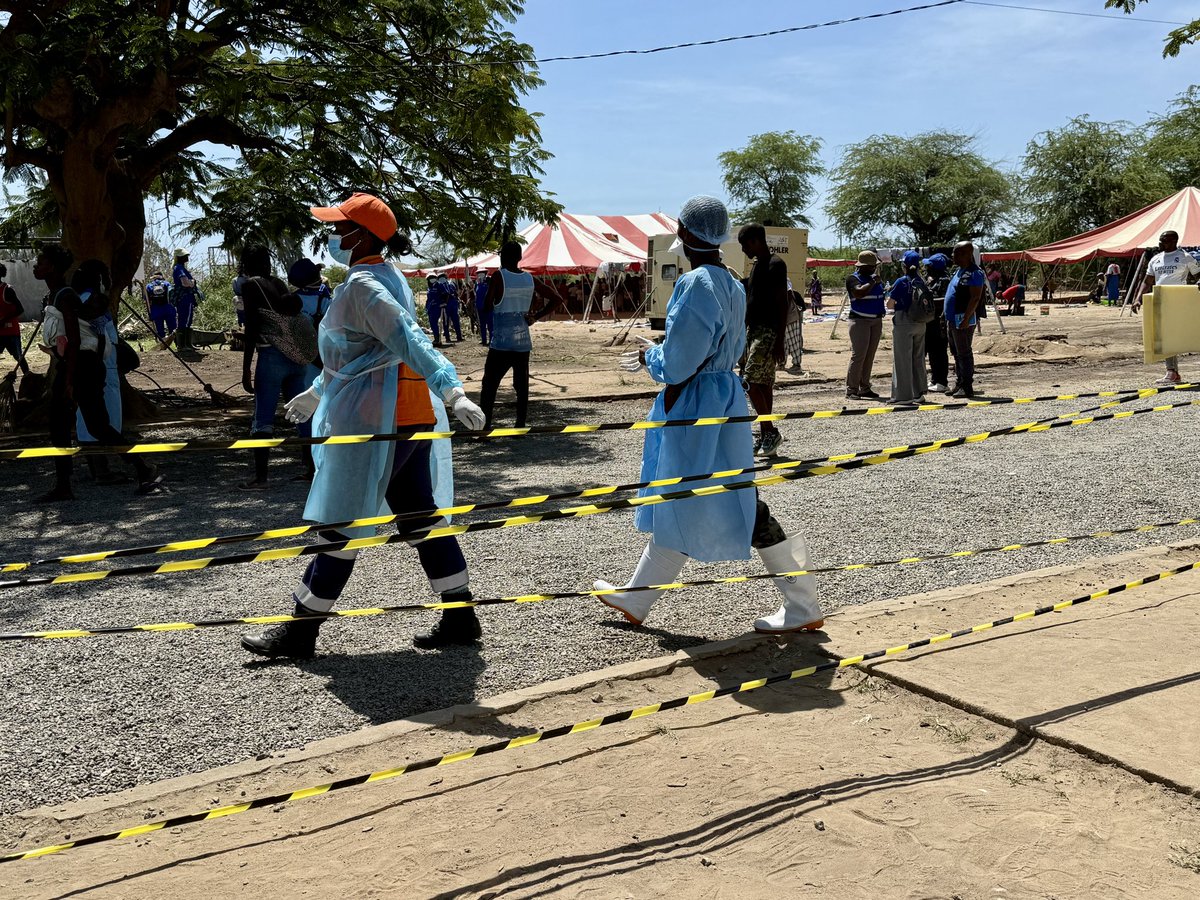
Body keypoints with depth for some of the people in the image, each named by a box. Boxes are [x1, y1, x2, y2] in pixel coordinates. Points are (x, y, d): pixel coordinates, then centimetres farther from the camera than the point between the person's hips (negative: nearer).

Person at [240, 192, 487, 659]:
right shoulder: (387, 277, 17)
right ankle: (460, 618, 15)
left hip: (372, 420, -10)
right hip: (410, 418, 10)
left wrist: (453, 390, -39)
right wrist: (317, 392, 38)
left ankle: (301, 630, 11)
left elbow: (410, 342, -28)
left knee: (341, 523, -1)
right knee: (420, 515, 12)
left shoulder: (362, 285, -14)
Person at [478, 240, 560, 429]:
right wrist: (536, 316, 7)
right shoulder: (530, 279, 6)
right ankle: (520, 426, 9)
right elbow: (555, 298, 11)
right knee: (521, 386, 9)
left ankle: (485, 425, -6)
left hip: (501, 343, -4)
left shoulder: (498, 276, -9)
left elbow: (487, 306, -9)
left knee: (489, 385, 1)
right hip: (523, 343, 4)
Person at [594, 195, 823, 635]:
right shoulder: (732, 286, 9)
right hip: (723, 393, 10)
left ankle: (802, 606, 7)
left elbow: (677, 363, -22)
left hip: (698, 407, -10)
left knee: (735, 507, -2)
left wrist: (650, 356, 1)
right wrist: (656, 355, 20)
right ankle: (636, 599, 29)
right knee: (678, 506, 16)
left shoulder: (695, 285, -19)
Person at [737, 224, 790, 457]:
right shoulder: (757, 265, 17)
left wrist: (779, 341, -20)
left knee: (750, 382, -14)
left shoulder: (775, 265, -11)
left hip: (768, 332, -9)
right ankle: (766, 438, 12)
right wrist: (746, 339, 21)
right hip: (755, 331, 9)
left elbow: (783, 304, -16)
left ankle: (771, 432, -6)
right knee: (764, 384, 9)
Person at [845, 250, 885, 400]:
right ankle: (851, 389, -10)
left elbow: (883, 292, 30)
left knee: (870, 356, 8)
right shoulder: (853, 279, -6)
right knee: (858, 355, -12)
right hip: (860, 321, -7)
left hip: (876, 320, 7)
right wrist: (873, 282, -15)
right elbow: (859, 293, -25)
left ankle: (865, 388, 13)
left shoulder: (874, 277, 16)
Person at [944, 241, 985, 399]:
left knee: (964, 353, -6)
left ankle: (967, 388, -3)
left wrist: (966, 319, -26)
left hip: (963, 320, -10)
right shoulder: (959, 271, 17)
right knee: (957, 352, 14)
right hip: (953, 319, 10)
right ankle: (959, 384, 22)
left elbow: (975, 298, -20)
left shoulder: (974, 273, -13)